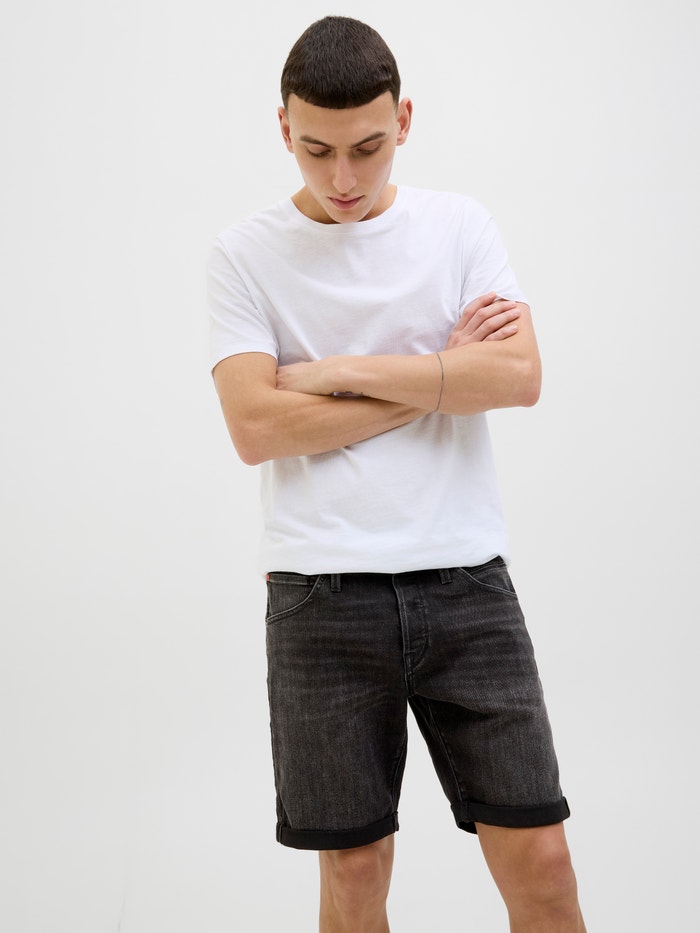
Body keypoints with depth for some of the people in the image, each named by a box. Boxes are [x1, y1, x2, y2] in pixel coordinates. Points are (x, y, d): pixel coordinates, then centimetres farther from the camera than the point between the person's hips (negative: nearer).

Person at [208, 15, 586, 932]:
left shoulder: (461, 224, 6)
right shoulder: (245, 254, 1)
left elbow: (520, 376, -7)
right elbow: (256, 427, -11)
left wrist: (339, 371, -9)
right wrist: (447, 373, -7)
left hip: (465, 578, 1)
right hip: (323, 594, -1)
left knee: (538, 856, 4)